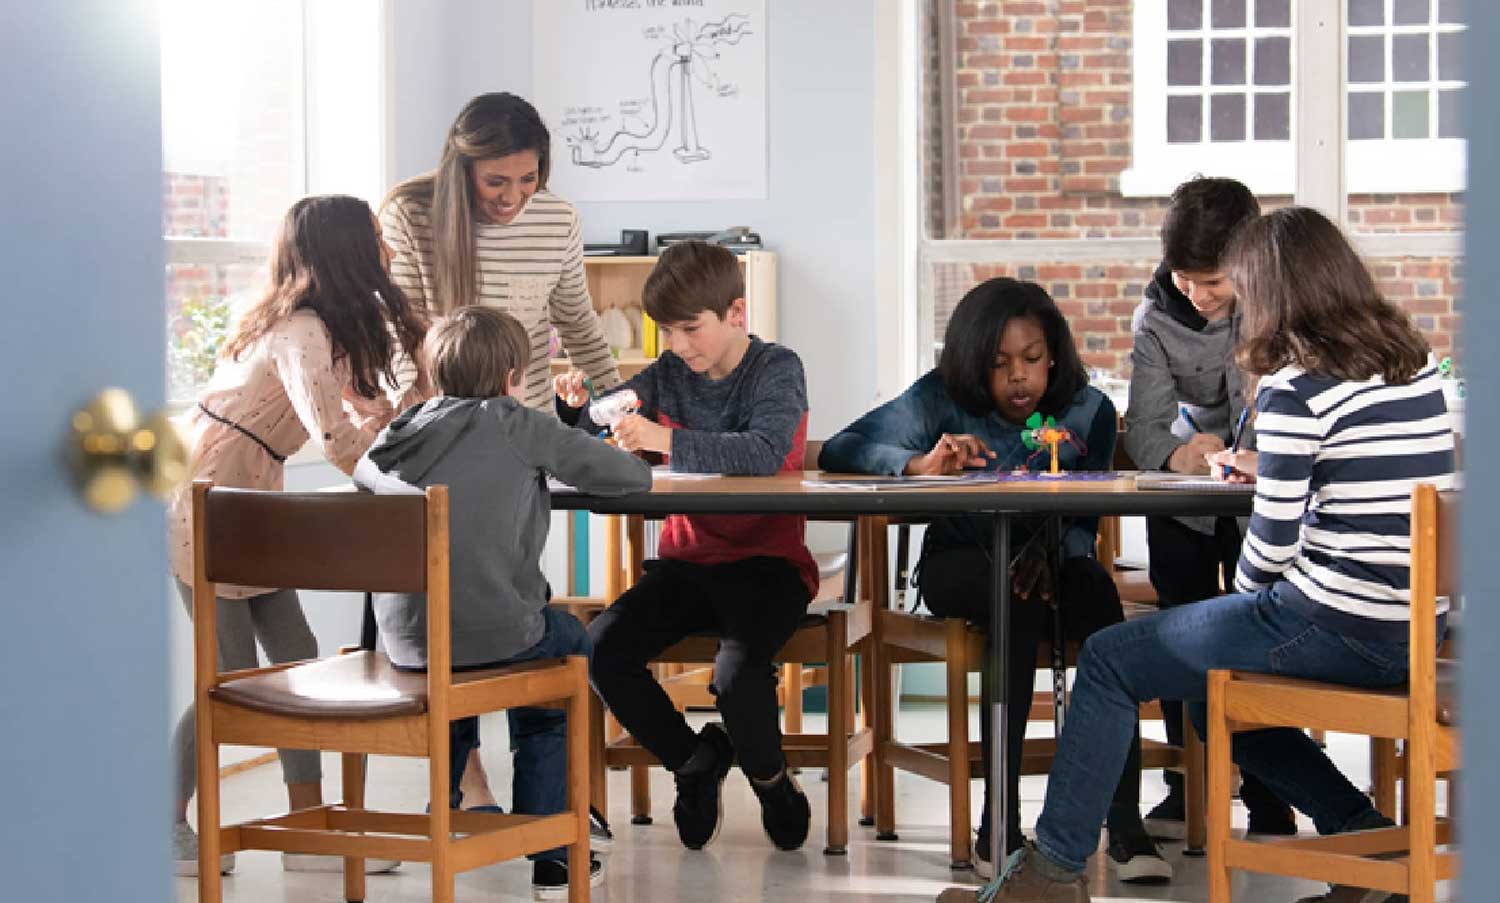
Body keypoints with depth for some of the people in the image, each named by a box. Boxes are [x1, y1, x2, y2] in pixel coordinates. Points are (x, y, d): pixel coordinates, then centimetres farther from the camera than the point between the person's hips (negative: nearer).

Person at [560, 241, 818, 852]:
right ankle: (693, 758, 6)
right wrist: (579, 405, -11)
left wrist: (667, 441, -36)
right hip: (687, 561, 5)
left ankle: (770, 779, 3)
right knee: (603, 648, -19)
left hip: (766, 562, -5)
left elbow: (764, 453, -27)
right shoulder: (668, 375, 7)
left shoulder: (777, 369, -8)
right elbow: (597, 443, 12)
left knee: (738, 674, -31)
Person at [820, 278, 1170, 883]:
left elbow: (1083, 523, -8)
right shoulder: (942, 400, -6)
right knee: (1019, 604, -37)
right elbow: (837, 453, -14)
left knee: (1095, 591, -35)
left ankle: (1125, 822, -39)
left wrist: (1047, 555, -32)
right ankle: (1001, 819, -34)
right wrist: (921, 464, -33)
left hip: (1051, 559, 1)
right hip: (960, 565, -1)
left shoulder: (1088, 411, -2)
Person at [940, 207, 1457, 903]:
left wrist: (1246, 588, 7)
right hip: (1416, 629, 8)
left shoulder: (1296, 386, -15)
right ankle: (1364, 835, 19)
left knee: (1108, 661, 7)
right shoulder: (1416, 362, 9)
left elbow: (1273, 542, -14)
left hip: (1338, 627, -8)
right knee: (1210, 686, 29)